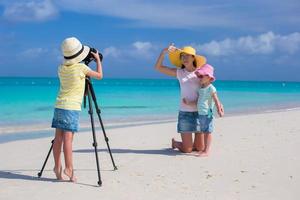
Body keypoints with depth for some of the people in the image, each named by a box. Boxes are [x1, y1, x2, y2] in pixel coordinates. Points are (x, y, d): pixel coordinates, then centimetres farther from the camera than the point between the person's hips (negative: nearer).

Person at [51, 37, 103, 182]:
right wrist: (98, 59, 17)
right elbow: (99, 75, 5)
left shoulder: (61, 68, 7)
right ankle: (68, 168, -7)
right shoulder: (81, 67, -8)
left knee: (58, 137, 7)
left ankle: (57, 166, 12)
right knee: (68, 138, -8)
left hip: (59, 105, 6)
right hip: (71, 107, -6)